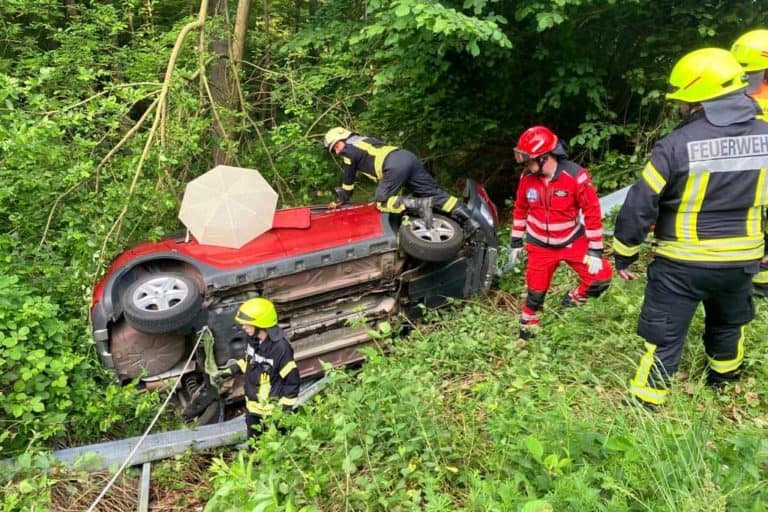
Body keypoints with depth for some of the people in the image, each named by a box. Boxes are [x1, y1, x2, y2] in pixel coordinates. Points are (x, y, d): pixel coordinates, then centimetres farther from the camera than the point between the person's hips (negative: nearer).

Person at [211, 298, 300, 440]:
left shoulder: (280, 348, -30)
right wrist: (227, 372, 5)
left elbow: (292, 381, -22)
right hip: (252, 406, 8)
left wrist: (286, 409, -18)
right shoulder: (253, 339, -7)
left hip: (273, 410, -7)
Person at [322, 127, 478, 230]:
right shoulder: (365, 139, 37)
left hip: (394, 166, -8)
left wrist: (340, 200, 30)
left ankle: (419, 205, -21)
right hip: (407, 156, 8)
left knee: (382, 202, -1)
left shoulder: (349, 150, 12)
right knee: (434, 192, 5)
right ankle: (469, 220, -6)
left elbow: (348, 179, 17)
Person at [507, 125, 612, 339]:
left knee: (601, 277, -14)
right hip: (540, 245, 2)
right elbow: (520, 210, 4)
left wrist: (595, 251, -15)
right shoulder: (527, 177, -10)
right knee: (536, 289, 6)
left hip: (572, 241, -1)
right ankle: (527, 322, 31)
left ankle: (575, 299, 14)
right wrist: (515, 242, 8)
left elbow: (592, 213, -16)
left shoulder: (576, 176, -22)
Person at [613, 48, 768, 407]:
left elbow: (640, 205, -17)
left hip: (682, 264, -5)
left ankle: (645, 403, 16)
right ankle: (724, 376, 53)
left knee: (664, 336, 7)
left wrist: (623, 255, -5)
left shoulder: (676, 144, -20)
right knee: (728, 322, 30)